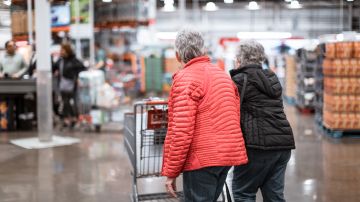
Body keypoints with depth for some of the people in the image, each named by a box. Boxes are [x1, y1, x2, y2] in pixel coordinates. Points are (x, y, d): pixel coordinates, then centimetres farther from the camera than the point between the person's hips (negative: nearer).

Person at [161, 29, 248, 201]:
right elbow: (236, 116, 17)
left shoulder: (185, 78, -9)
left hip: (202, 159, -8)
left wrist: (170, 172, -11)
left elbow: (181, 131, -16)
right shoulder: (223, 74, 15)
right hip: (228, 155, 8)